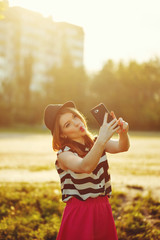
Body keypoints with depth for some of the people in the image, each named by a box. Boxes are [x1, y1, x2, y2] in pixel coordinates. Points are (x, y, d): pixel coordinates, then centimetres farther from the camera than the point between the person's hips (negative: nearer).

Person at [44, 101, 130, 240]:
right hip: (79, 213, -5)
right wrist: (102, 139, -45)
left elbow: (122, 147, -12)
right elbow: (85, 167, -32)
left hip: (104, 210, 5)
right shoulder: (64, 155, -12)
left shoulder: (95, 142, 5)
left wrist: (123, 133, -34)